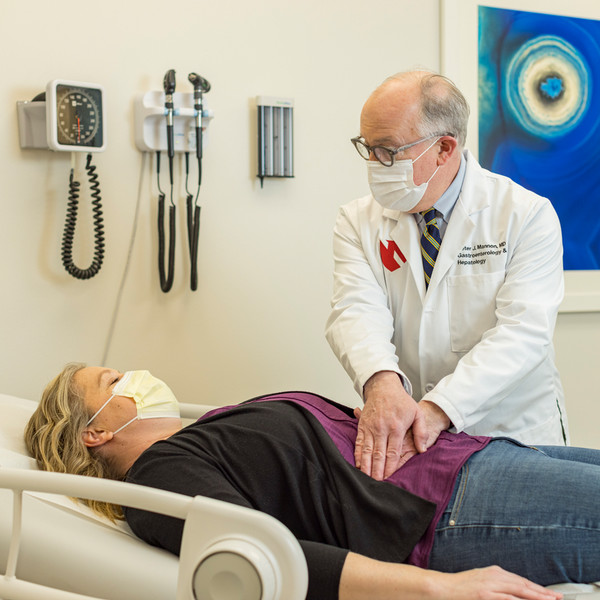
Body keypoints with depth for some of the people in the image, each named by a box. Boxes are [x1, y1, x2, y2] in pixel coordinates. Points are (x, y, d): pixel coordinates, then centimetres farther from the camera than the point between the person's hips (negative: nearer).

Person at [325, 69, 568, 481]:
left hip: (514, 439, -2)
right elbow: (356, 310, -10)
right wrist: (382, 383, -33)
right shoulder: (357, 222, 6)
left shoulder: (528, 215, -4)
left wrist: (438, 408, -28)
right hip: (401, 442, 2)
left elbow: (522, 331, -15)